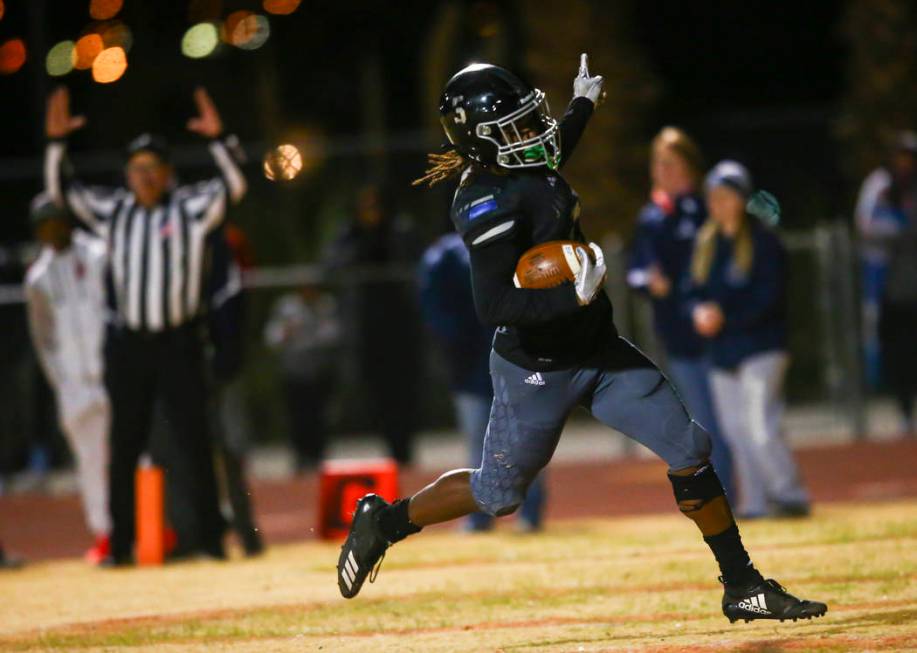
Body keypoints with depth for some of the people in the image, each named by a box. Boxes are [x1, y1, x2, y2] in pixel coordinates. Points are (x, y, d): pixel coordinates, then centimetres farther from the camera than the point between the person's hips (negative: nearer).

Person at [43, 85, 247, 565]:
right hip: (128, 343, 3)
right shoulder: (111, 211, 8)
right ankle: (121, 543, 10)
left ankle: (209, 537, 3)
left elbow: (233, 186, -12)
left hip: (179, 341, -2)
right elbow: (60, 191, 6)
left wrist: (216, 139, -27)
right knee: (124, 445, 5)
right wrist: (56, 142, -9)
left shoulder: (191, 209, 1)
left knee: (194, 441, -3)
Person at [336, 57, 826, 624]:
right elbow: (495, 306, -32)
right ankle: (385, 521, 32)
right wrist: (574, 294, -40)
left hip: (600, 352, 8)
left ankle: (743, 587, 8)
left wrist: (583, 106, 42)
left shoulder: (526, 169, 2)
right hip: (536, 373, -8)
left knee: (690, 451, 0)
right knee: (497, 493, 8)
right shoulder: (487, 204, -26)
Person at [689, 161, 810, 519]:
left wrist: (725, 318, -19)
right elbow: (696, 291, 15)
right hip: (722, 354, 7)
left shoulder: (764, 241, -7)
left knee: (760, 428, -15)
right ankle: (755, 502, 14)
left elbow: (769, 298, -13)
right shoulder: (705, 243, 13)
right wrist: (700, 311, -8)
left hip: (760, 349, -7)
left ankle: (791, 495, -7)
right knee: (736, 431, 7)